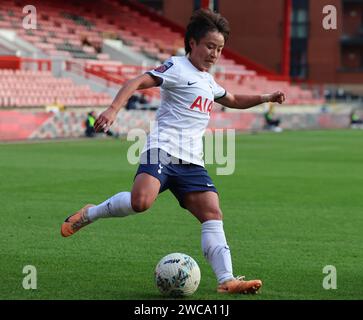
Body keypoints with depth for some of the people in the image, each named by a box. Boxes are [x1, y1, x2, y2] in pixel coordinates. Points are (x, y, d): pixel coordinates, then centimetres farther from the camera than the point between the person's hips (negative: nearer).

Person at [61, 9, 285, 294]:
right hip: (163, 150, -8)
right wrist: (113, 110, -28)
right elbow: (137, 82, -13)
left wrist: (264, 98, 33)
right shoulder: (177, 67, 0)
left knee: (212, 213, -8)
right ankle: (90, 214, -4)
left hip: (192, 162, 8)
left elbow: (233, 101, 47)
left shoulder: (208, 81, 26)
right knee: (141, 200, -31)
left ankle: (226, 280, -13)